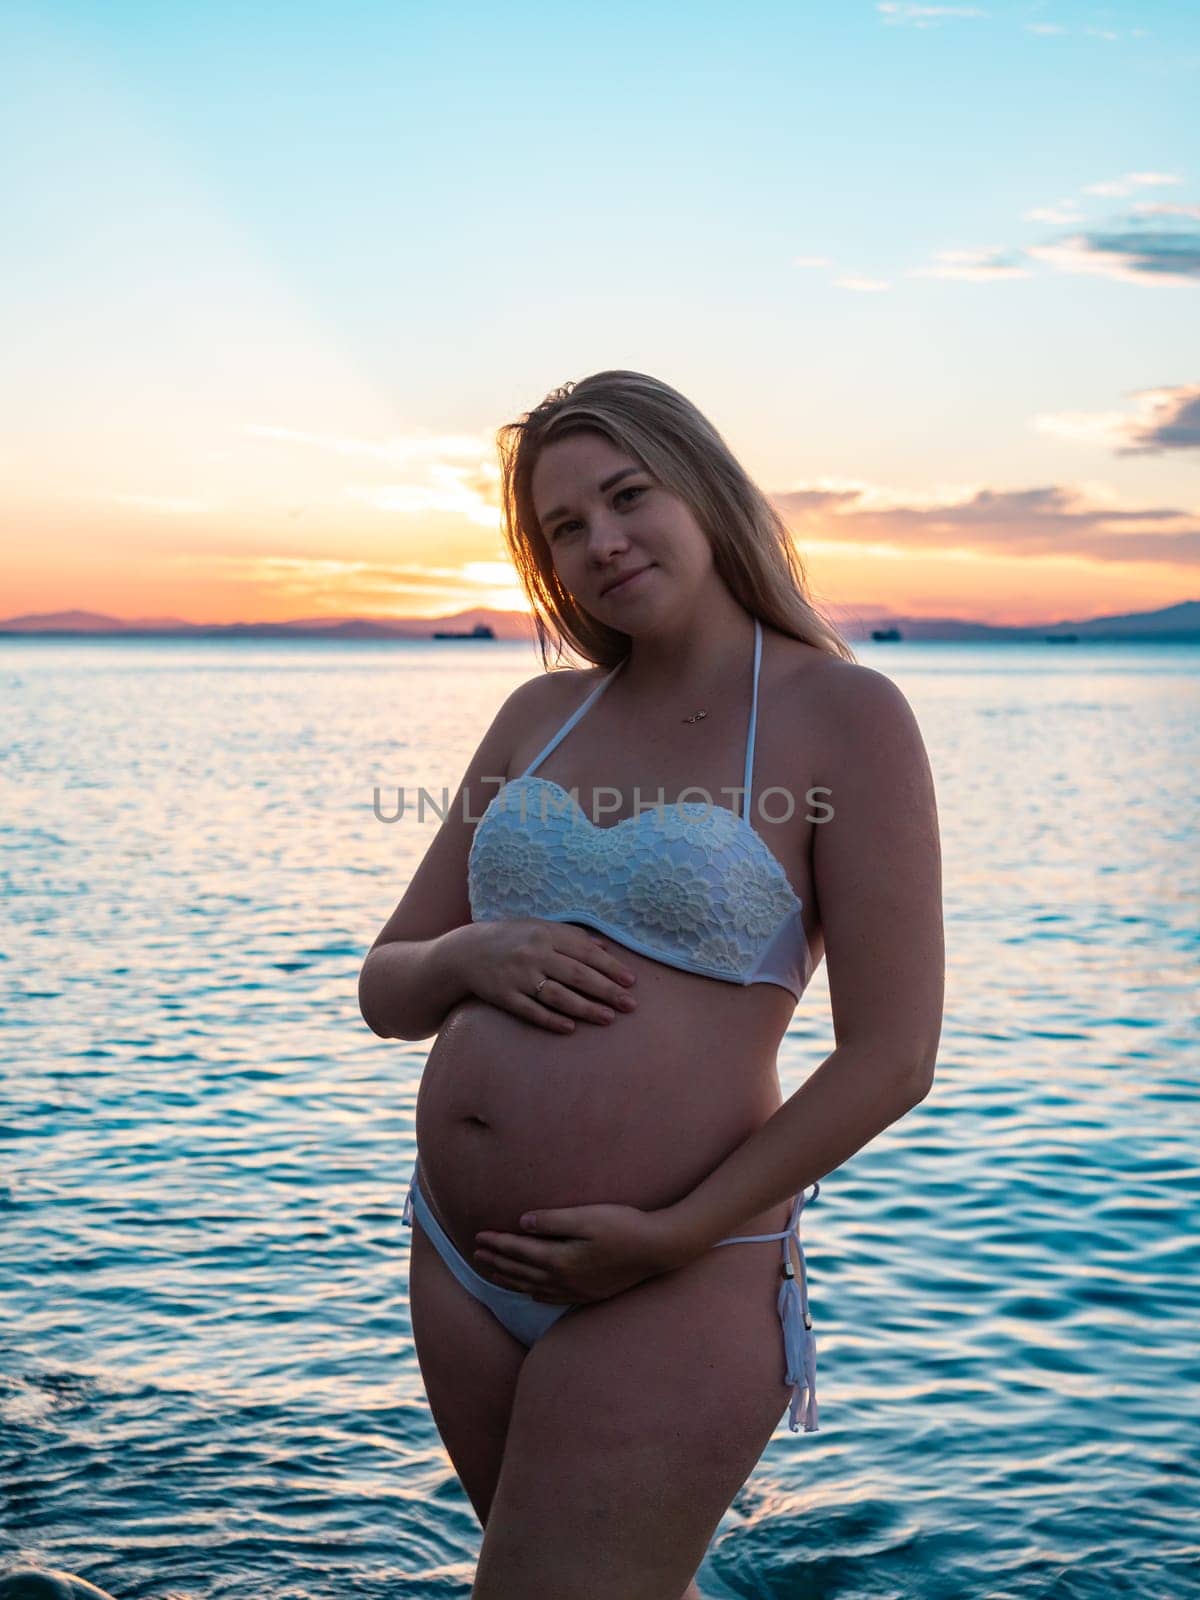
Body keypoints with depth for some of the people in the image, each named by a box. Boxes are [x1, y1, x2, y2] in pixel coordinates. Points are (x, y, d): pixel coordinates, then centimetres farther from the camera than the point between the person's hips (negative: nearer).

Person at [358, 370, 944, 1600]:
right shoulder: (541, 714, 7)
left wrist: (674, 1237, -17)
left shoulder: (845, 715, -8)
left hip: (671, 1288, -6)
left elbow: (890, 1058, -12)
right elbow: (385, 991, 10)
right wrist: (468, 958, -12)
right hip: (457, 1262, 6)